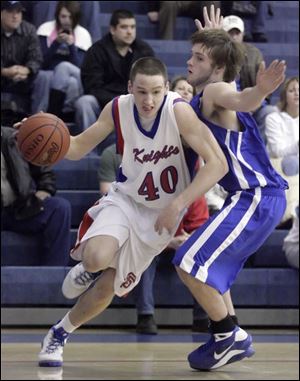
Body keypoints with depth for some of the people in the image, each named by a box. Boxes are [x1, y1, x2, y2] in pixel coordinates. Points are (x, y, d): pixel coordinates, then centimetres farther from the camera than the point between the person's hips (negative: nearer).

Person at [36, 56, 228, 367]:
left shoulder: (178, 111, -27)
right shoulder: (118, 109, -16)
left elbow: (218, 164, -30)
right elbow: (78, 148, -3)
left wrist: (177, 204, -35)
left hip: (162, 212, -1)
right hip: (125, 199, 1)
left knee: (109, 286, 1)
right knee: (97, 258, -30)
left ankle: (60, 333, 26)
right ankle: (86, 267, 9)